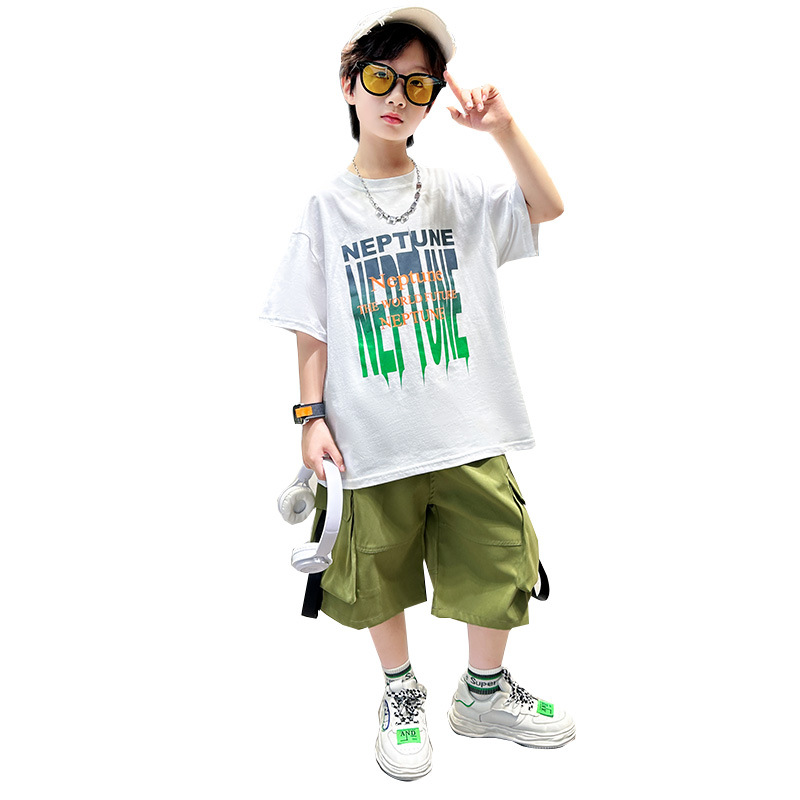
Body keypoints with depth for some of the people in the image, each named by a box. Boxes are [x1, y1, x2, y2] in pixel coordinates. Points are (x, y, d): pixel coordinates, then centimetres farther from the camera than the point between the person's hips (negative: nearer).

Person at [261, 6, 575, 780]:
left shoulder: (456, 195, 6)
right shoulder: (327, 208, 3)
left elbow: (549, 205, -4)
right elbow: (312, 327, 2)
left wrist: (503, 128, -14)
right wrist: (312, 415, -4)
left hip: (469, 433, 2)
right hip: (372, 441, -1)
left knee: (495, 565, 9)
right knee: (382, 578, 12)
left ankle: (484, 691, 34)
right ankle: (401, 695, 37)